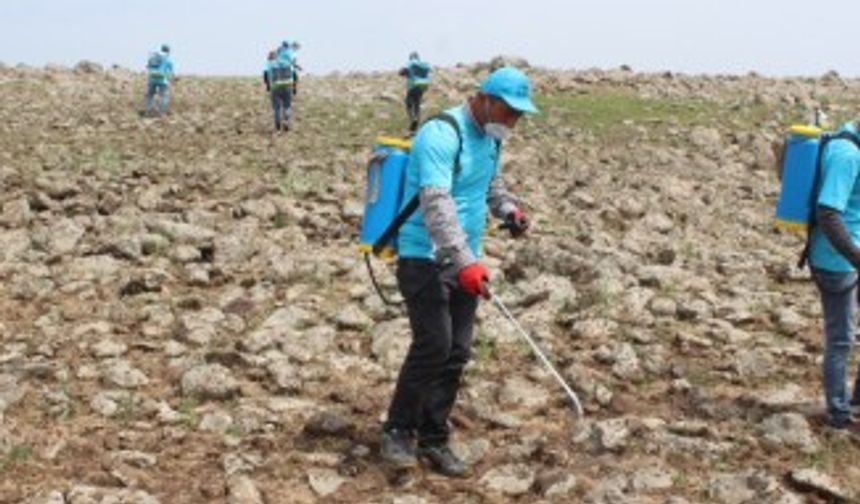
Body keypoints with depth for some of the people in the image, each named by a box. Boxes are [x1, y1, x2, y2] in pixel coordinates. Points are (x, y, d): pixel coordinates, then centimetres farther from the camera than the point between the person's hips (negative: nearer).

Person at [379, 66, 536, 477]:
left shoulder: (490, 137, 10)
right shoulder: (441, 135, -18)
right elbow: (436, 203, -29)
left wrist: (507, 207, 8)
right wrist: (465, 261, -37)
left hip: (465, 262, 8)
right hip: (425, 259, -8)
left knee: (457, 353, 6)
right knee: (433, 346, -14)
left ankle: (433, 440, 15)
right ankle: (397, 433, 2)